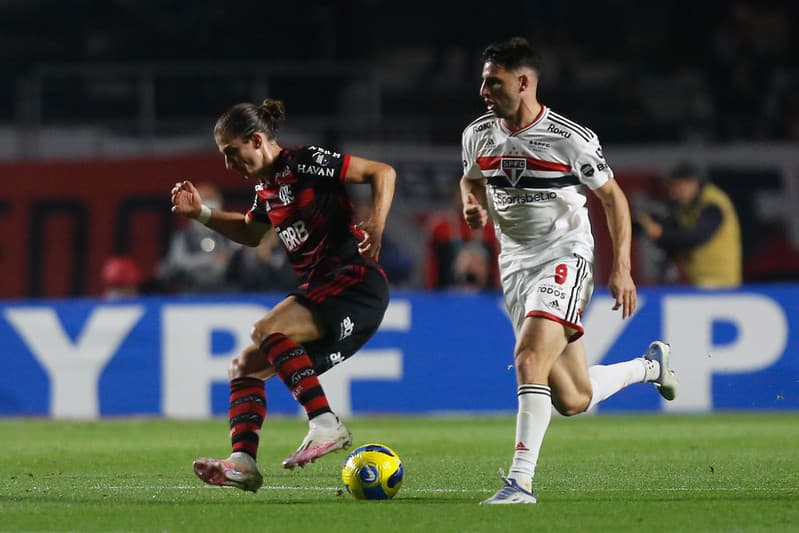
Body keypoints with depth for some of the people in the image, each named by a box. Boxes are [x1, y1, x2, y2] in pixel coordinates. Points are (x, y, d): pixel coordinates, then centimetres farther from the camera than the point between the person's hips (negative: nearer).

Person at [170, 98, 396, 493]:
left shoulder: (305, 163, -9)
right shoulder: (266, 188, 17)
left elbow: (383, 173, -9)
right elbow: (251, 233, 38)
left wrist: (375, 230, -22)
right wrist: (200, 214, 25)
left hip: (355, 282, -10)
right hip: (319, 290, 10)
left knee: (267, 331, -27)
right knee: (245, 365, 4)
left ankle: (326, 425, -30)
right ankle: (243, 463, -9)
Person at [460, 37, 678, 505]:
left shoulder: (571, 139, -12)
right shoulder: (478, 135, 3)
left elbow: (614, 197, -3)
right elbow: (471, 178, 24)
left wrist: (622, 269, -9)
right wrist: (473, 204, -1)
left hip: (566, 255, -6)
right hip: (515, 263, 6)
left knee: (530, 357, -28)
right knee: (572, 401, 7)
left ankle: (520, 480, -27)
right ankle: (650, 365, 37)